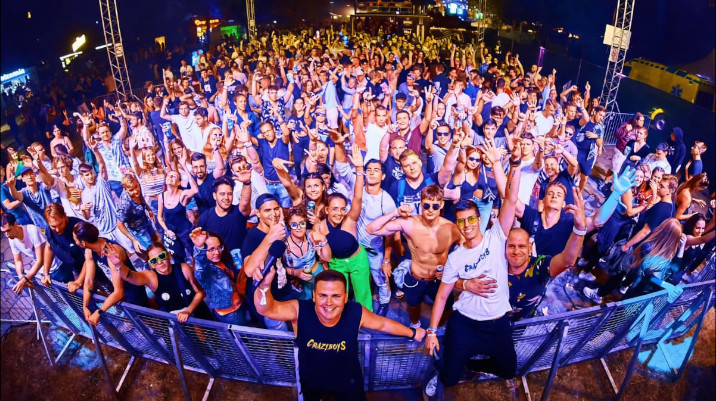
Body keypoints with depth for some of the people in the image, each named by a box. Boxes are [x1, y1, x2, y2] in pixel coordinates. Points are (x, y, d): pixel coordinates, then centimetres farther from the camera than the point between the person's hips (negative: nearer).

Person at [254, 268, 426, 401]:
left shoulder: (356, 313, -29)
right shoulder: (300, 310, -32)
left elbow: (384, 324, -12)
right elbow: (266, 309, -46)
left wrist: (412, 333, 1)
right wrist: (264, 285, -66)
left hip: (347, 380, -1)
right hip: (311, 381, 1)